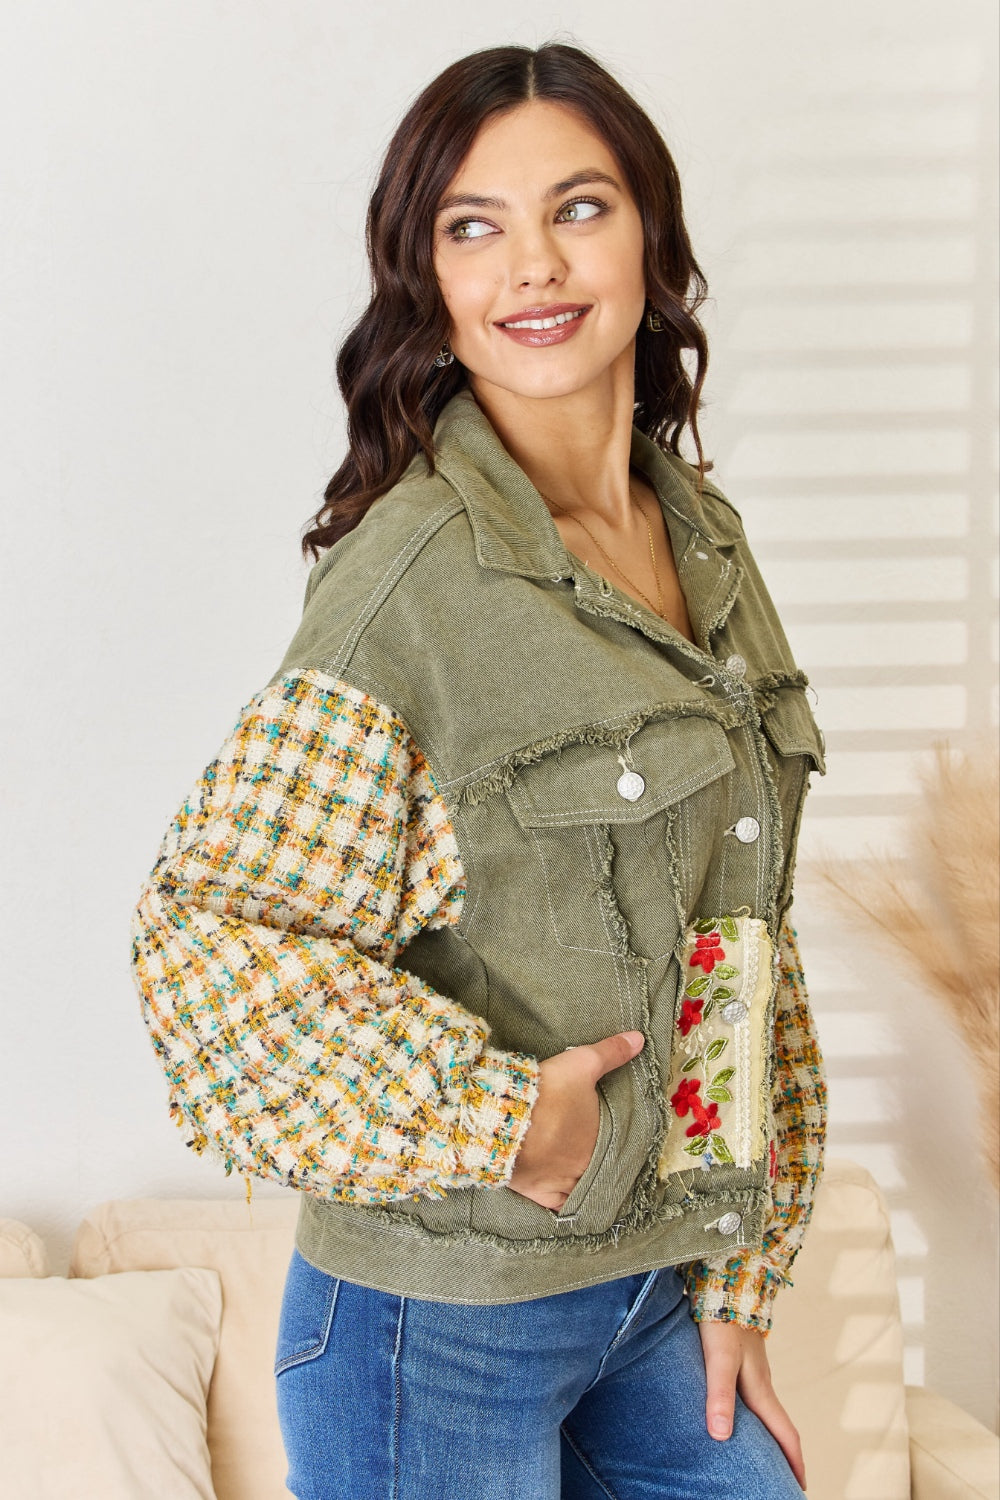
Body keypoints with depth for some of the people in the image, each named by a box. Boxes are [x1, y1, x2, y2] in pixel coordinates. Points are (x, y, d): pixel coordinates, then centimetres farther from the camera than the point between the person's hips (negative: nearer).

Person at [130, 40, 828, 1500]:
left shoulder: (704, 542, 4)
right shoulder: (416, 570, -17)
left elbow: (741, 934, 9)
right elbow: (204, 934, -20)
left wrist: (738, 1285, 9)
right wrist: (498, 1116, -17)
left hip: (663, 1278, 6)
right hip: (448, 1321, -6)